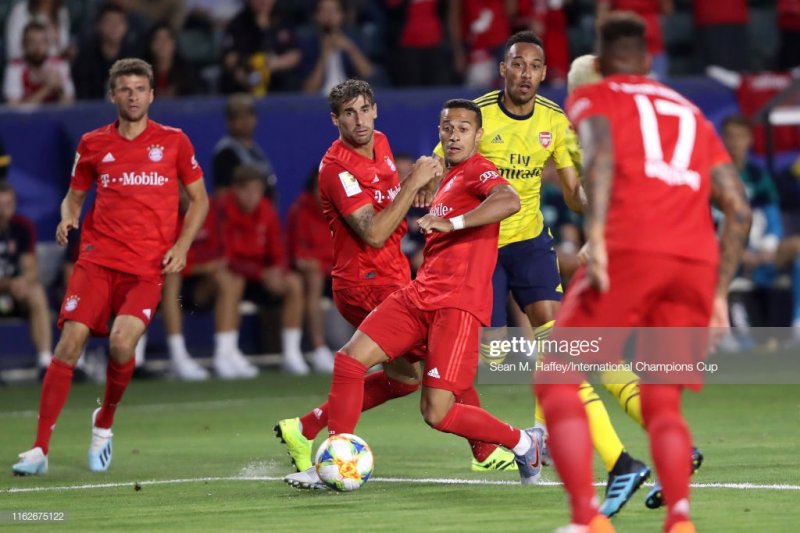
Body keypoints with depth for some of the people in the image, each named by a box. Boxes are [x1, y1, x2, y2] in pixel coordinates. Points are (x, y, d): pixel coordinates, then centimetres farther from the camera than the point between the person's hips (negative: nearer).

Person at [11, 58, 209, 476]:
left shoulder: (173, 142, 6)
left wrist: (182, 245, -2)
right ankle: (40, 449, -8)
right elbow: (74, 195, 20)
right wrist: (67, 218, -4)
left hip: (148, 268, -1)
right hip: (97, 257, 1)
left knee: (121, 343, -22)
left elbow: (199, 199, 13)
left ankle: (104, 422, 9)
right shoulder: (93, 144, 9)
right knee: (69, 343, -13)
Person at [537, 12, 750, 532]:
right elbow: (740, 210, 20)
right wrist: (719, 293, 24)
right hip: (697, 261, 4)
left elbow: (601, 152, -8)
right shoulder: (692, 114, 29)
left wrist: (594, 233, -18)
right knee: (662, 403, 13)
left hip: (629, 252, -4)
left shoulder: (591, 98, 16)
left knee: (558, 380, 5)